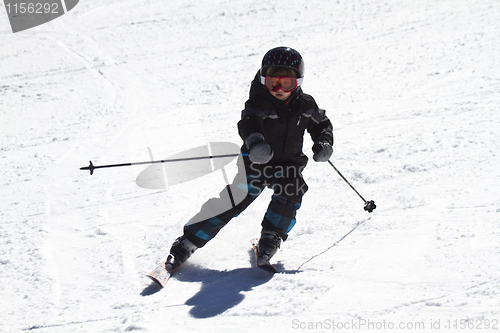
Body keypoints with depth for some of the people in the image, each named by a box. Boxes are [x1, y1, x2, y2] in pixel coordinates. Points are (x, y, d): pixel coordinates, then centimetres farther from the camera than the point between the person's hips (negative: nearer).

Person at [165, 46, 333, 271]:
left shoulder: (306, 105, -4)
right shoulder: (260, 103, -18)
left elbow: (322, 124, 15)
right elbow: (248, 122, -39)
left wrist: (324, 143, -7)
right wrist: (254, 142, -62)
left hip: (289, 163, 3)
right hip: (256, 162, -3)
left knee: (290, 192, -28)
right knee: (234, 200, -15)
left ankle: (271, 238, -8)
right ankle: (186, 244, -8)